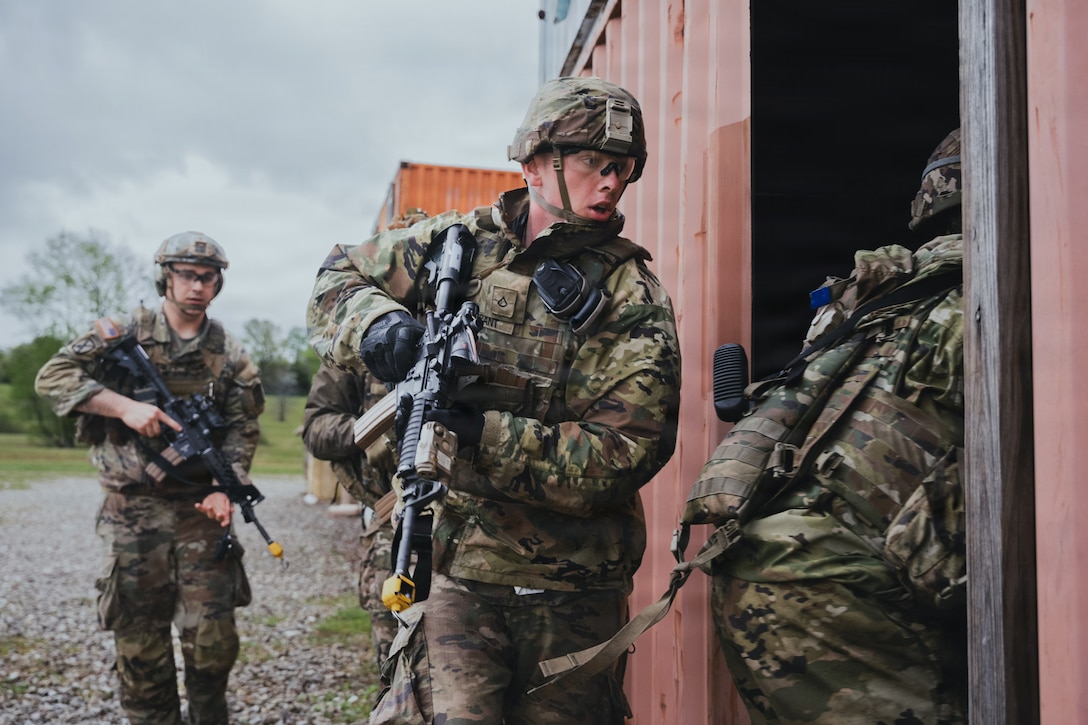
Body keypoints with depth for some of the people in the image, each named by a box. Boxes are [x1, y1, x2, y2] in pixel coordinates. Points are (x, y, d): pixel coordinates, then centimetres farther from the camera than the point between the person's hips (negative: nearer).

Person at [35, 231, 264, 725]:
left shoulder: (230, 356, 7)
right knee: (139, 642, 6)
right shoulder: (126, 333, 2)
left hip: (200, 510, 1)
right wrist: (126, 407, -17)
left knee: (212, 638, -1)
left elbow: (242, 430, 2)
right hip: (134, 512, -1)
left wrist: (226, 489, -14)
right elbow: (53, 377, -6)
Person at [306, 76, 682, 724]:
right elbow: (339, 278, 13)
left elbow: (618, 459, -14)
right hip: (456, 574, 0)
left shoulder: (637, 304, -6)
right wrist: (374, 325, -11)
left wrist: (484, 433, -24)